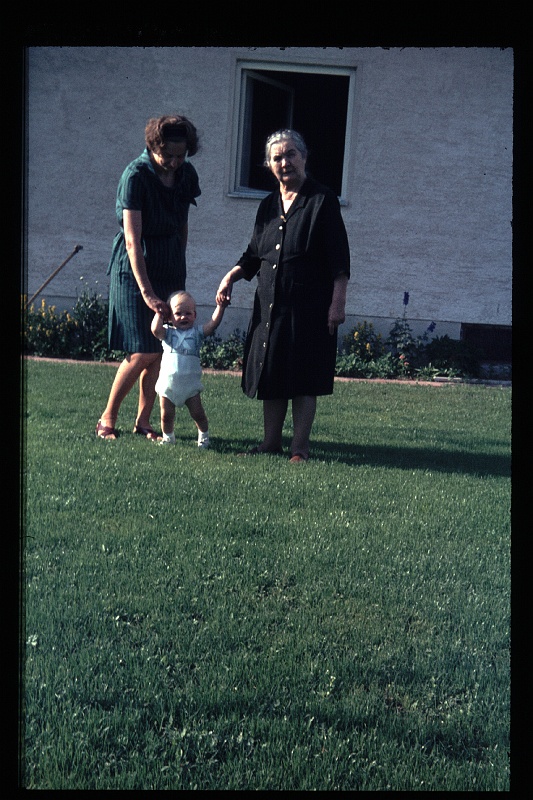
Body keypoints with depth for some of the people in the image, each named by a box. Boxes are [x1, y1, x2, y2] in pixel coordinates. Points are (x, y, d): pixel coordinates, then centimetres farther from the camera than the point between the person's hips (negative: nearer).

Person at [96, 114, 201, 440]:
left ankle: (143, 420, 15)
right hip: (135, 271, -6)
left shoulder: (187, 174, 3)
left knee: (161, 352, 4)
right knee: (143, 352, -10)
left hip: (171, 272, 6)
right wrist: (147, 293, -28)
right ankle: (108, 418, 8)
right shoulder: (136, 175, -16)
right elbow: (132, 241, -22)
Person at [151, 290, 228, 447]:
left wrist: (220, 307, -17)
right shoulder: (168, 332, 2)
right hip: (168, 381, 0)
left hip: (190, 383, 0)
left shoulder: (196, 332, 3)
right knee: (166, 415, 6)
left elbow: (212, 324, -11)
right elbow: (156, 330, -18)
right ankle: (168, 437, 27)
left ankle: (204, 435, 24)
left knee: (197, 413, 2)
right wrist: (159, 313, -6)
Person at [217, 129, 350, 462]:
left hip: (309, 306, -6)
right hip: (270, 304, 6)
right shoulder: (268, 206, 14)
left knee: (303, 377, -2)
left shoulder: (323, 200, -3)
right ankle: (271, 441, 19)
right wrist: (231, 276, 4)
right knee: (271, 375, 8)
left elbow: (339, 260, -7)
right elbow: (253, 256, 20)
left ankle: (300, 447, 6)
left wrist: (338, 302, -14)